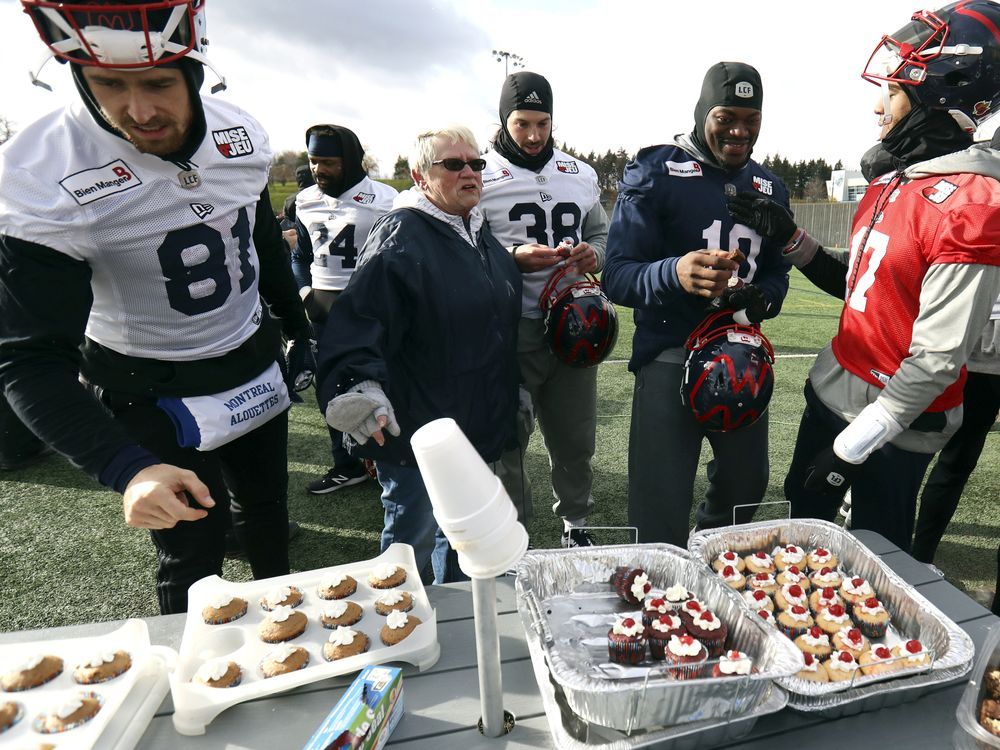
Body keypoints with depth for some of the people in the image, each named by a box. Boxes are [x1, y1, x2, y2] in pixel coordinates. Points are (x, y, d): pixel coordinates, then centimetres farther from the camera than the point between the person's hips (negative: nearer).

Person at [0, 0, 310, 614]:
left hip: (255, 369, 5)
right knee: (193, 554, 7)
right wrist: (129, 469, -37)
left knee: (267, 512, 23)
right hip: (153, 397, -4)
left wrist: (298, 329, 17)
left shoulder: (241, 135, -9)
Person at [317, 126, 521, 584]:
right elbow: (362, 317, -27)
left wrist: (513, 396, 25)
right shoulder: (400, 234, -14)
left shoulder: (478, 232, 12)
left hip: (477, 423, 8)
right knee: (413, 537, 7)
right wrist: (359, 384, -43)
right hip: (416, 427, -8)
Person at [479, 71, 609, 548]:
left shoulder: (581, 174, 16)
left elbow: (600, 233, 24)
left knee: (576, 437, 14)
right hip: (510, 330, -4)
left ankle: (576, 524, 36)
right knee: (507, 439, 4)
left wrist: (594, 254, 1)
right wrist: (513, 257, -18)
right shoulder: (480, 174, 0)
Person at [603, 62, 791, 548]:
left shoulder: (769, 188, 12)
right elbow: (617, 275, -15)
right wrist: (673, 273, -37)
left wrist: (761, 299, -10)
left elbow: (777, 274, 14)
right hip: (671, 356, -6)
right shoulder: (655, 172, -8)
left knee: (747, 486, 23)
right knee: (659, 512, -5)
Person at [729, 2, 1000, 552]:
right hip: (832, 387, 8)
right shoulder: (890, 180, 5)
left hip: (895, 422, -8)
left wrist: (854, 444, -18)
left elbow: (937, 358, -22)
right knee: (801, 523, 24)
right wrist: (788, 237, 1)